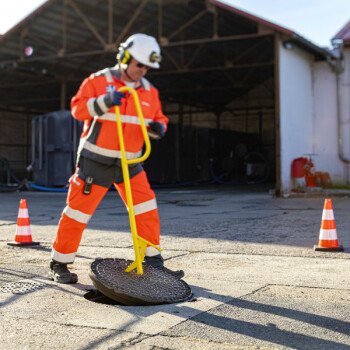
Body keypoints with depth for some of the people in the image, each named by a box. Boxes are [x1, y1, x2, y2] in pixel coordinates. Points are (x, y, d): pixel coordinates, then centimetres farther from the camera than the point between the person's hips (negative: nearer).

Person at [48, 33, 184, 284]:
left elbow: (159, 118, 15)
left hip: (129, 162, 5)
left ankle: (153, 261, 11)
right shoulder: (98, 81, -7)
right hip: (96, 160, -5)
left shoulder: (150, 91, 9)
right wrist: (104, 101, -29)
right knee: (78, 211, -2)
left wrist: (159, 127, -9)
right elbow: (78, 108, -13)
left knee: (147, 210, 0)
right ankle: (59, 265, 12)